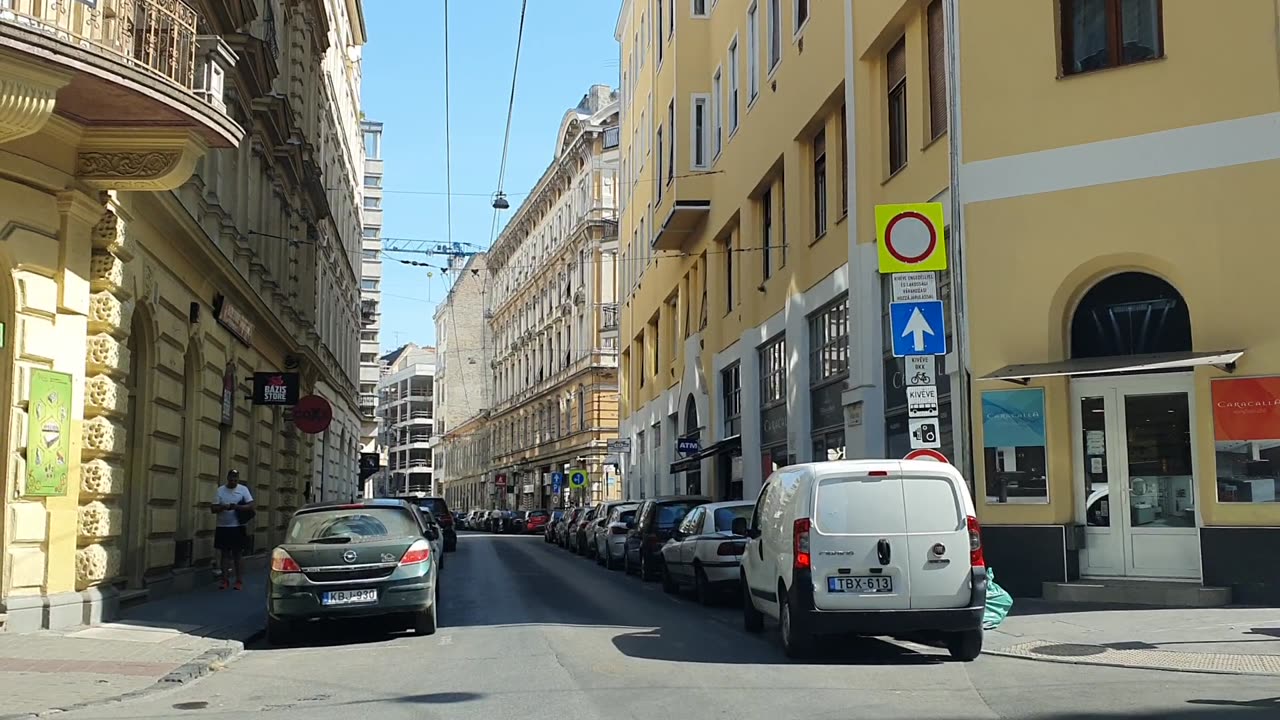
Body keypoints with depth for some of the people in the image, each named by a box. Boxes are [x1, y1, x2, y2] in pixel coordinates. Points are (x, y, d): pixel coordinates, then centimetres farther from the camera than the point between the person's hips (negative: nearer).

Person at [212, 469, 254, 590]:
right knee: (225, 554, 7)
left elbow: (251, 506, -7)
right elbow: (213, 509, 1)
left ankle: (239, 581, 7)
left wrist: (237, 507, -21)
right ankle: (224, 580, 11)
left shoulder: (243, 489, 0)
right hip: (223, 527, 1)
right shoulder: (220, 490, 3)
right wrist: (223, 507, -20)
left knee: (238, 554, 4)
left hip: (238, 527, -1)